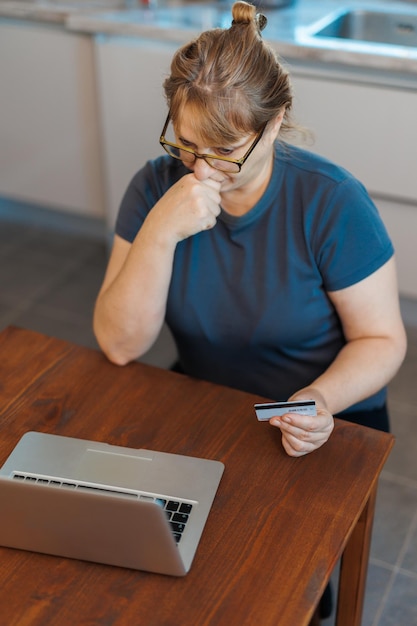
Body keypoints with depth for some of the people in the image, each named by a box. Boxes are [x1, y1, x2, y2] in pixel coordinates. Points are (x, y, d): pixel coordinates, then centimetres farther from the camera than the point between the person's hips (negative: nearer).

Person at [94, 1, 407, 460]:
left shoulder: (333, 202, -17)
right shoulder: (156, 186, -9)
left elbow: (382, 340, -9)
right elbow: (119, 345, -14)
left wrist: (321, 398, -28)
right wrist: (160, 232, -27)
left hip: (327, 422, -2)